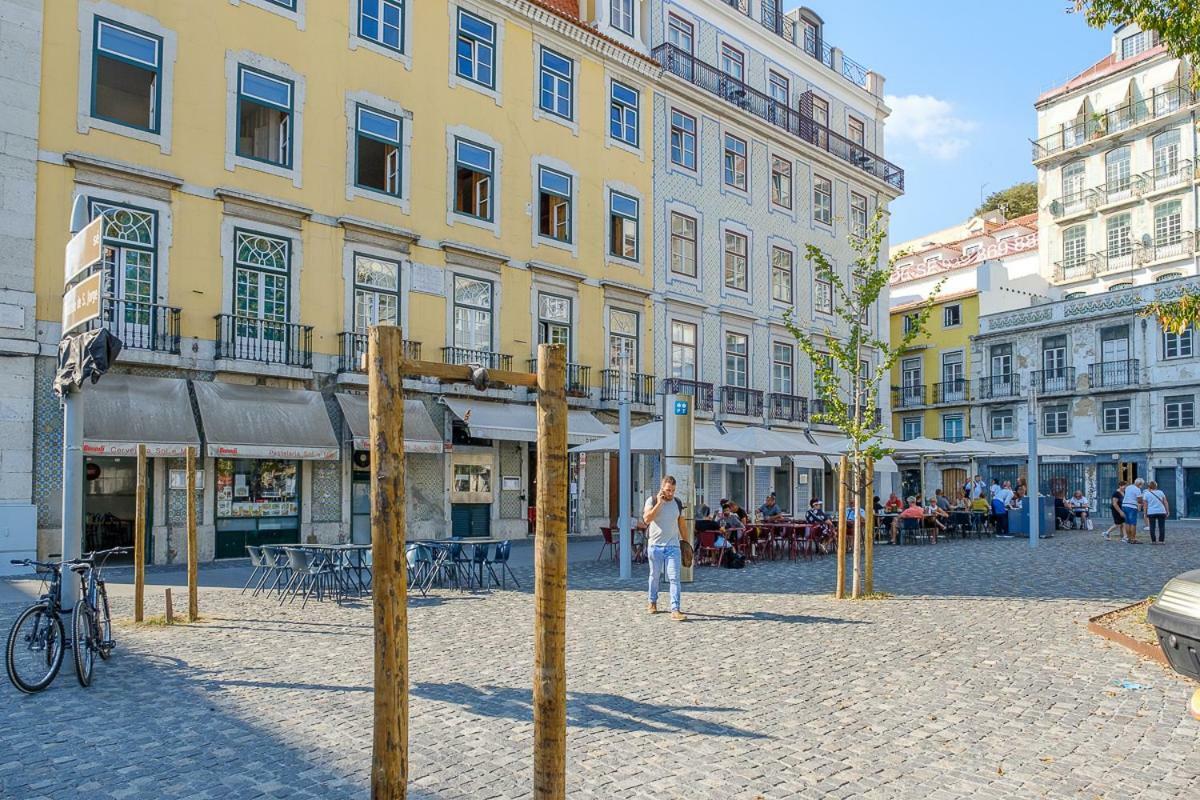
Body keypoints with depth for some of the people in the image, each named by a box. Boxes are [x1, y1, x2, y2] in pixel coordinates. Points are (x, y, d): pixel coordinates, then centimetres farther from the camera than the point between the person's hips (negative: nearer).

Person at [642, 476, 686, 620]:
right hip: (655, 545, -1)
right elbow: (647, 518, -20)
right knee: (654, 576, 11)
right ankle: (653, 603, 31)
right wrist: (659, 503, -21)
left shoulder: (678, 503, 7)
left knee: (674, 578, -8)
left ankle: (675, 610, -11)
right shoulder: (652, 501, -4)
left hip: (673, 546, 2)